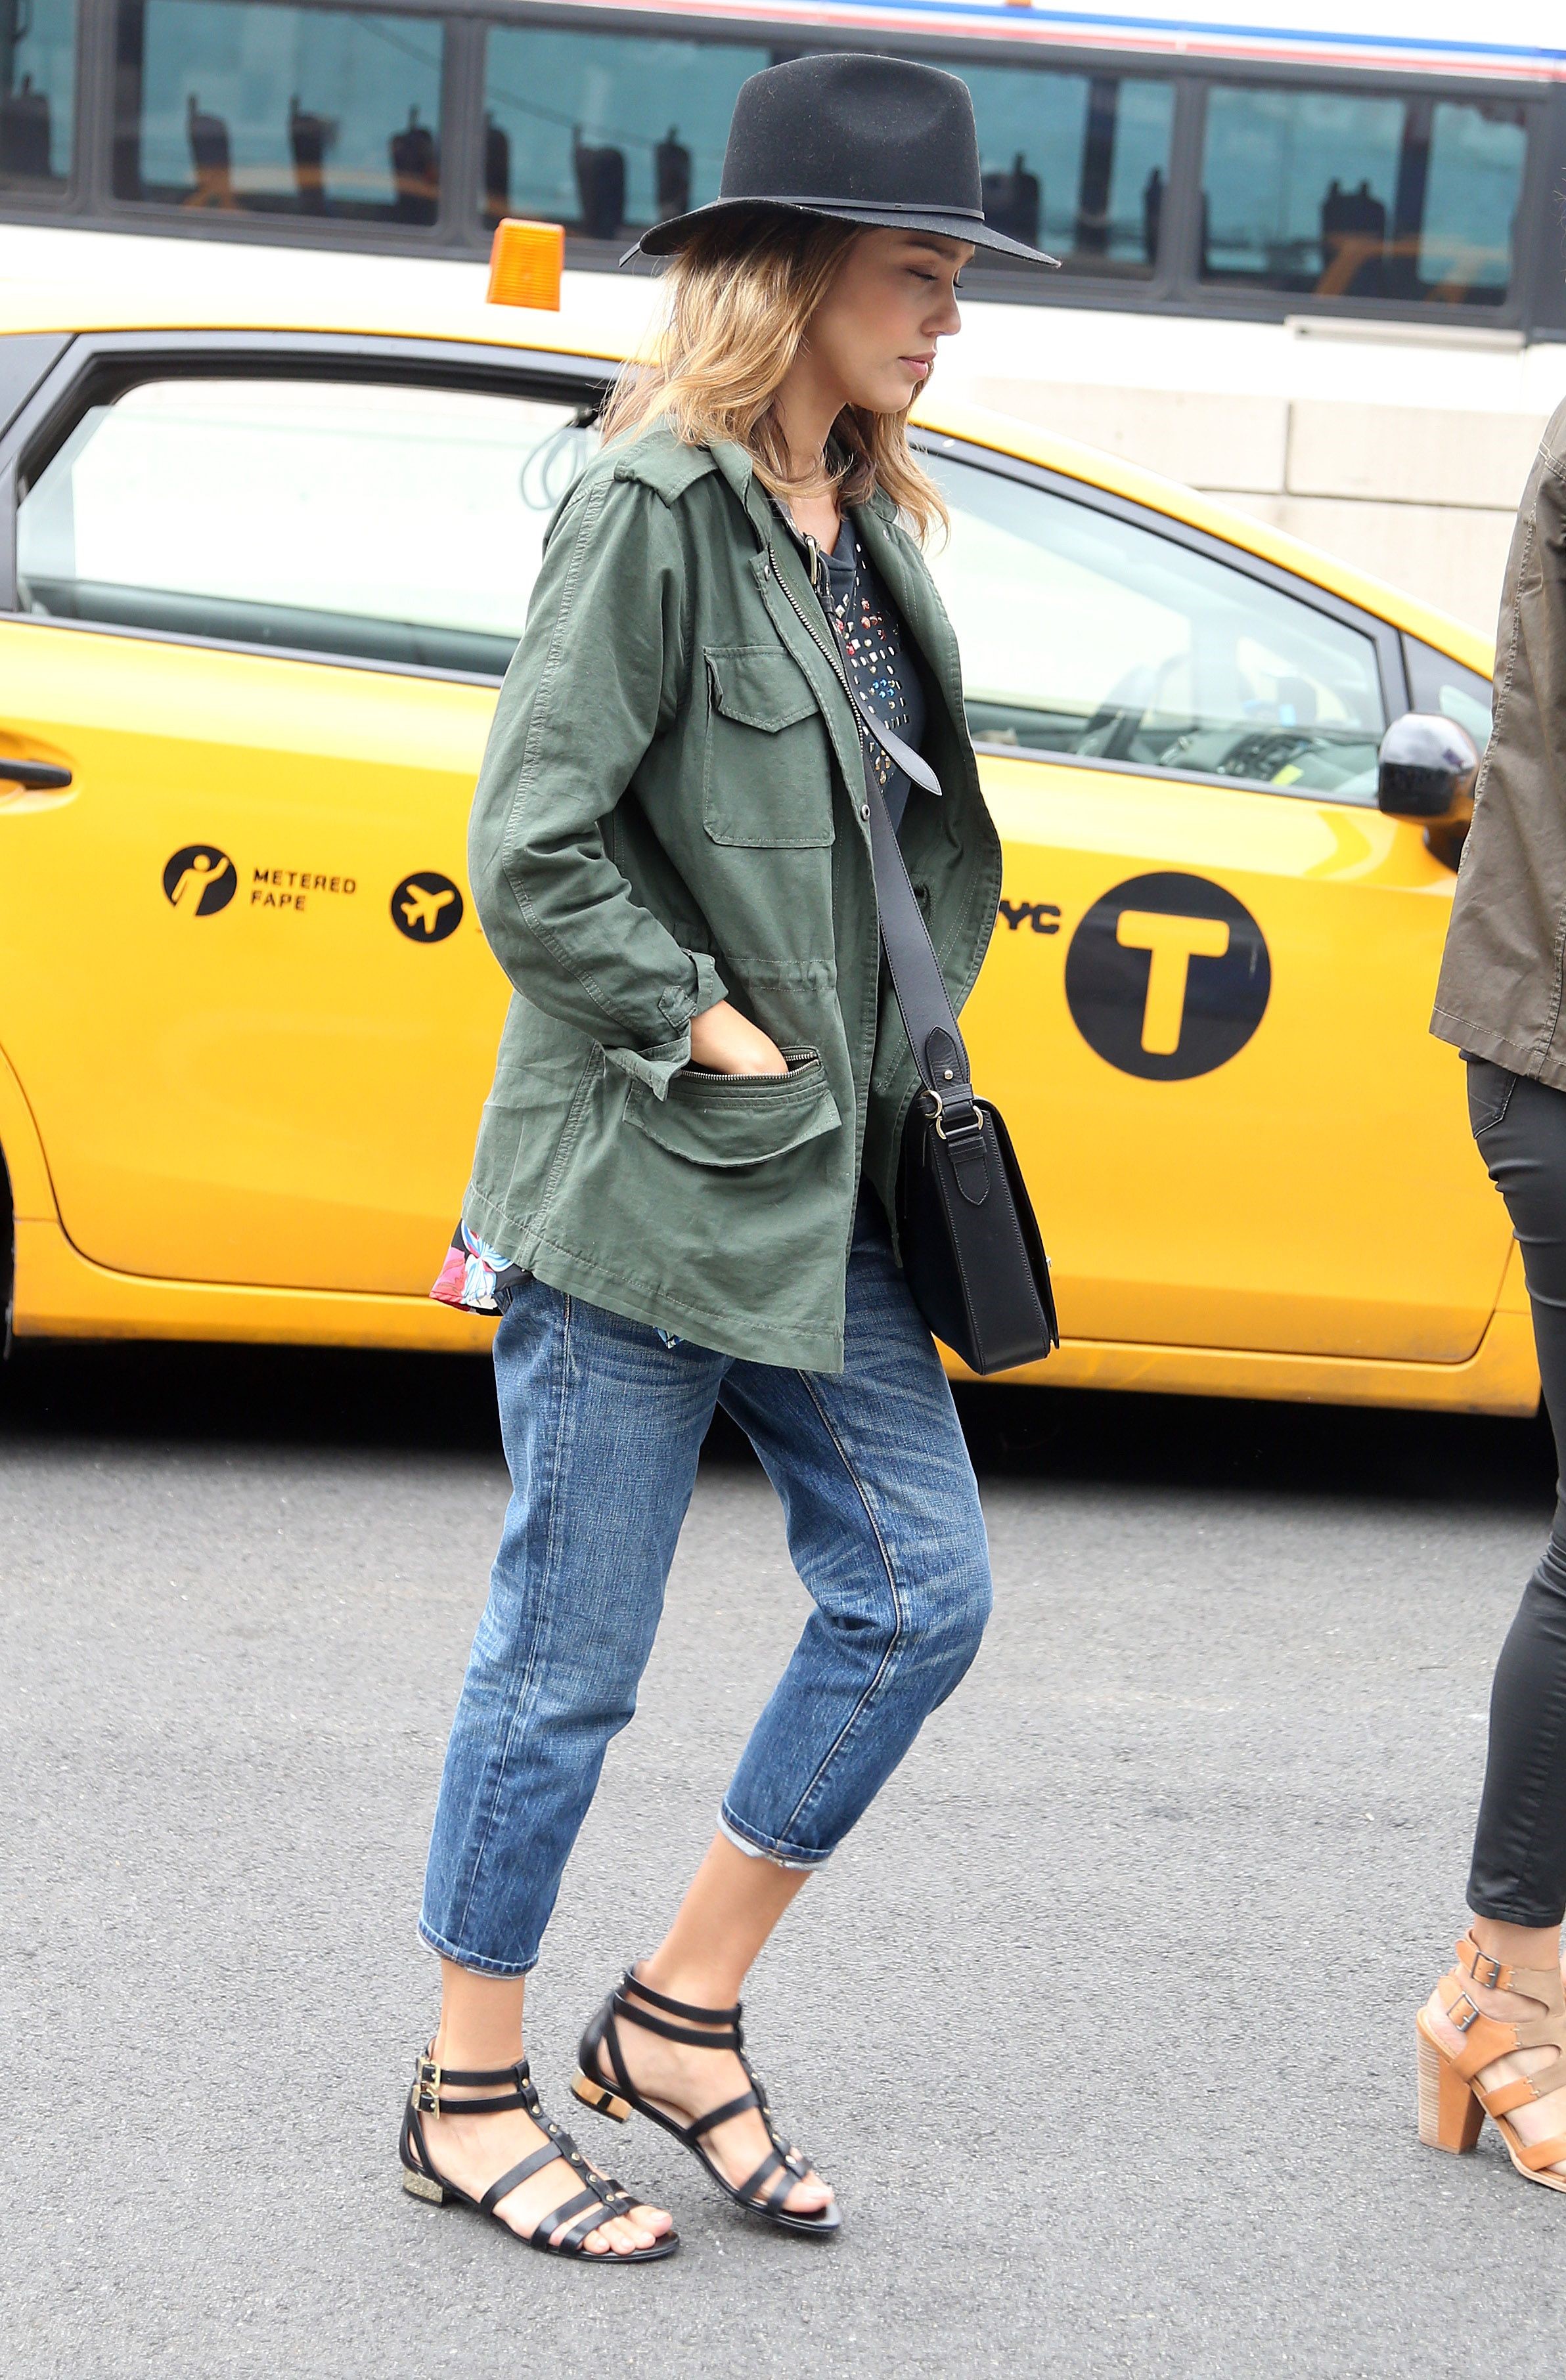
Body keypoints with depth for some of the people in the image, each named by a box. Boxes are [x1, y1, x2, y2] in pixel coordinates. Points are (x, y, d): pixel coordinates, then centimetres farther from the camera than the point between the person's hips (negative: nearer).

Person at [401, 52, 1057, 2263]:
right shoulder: (656, 507, -13)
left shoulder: (868, 535, 12)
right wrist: (713, 1034, -14)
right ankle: (471, 2091, 17)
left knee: (919, 1595, 7)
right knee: (570, 1658, 1)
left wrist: (876, 1075, 11)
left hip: (824, 1189, 8)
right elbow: (531, 850, -18)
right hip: (638, 1181, -8)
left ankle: (680, 2020, 21)